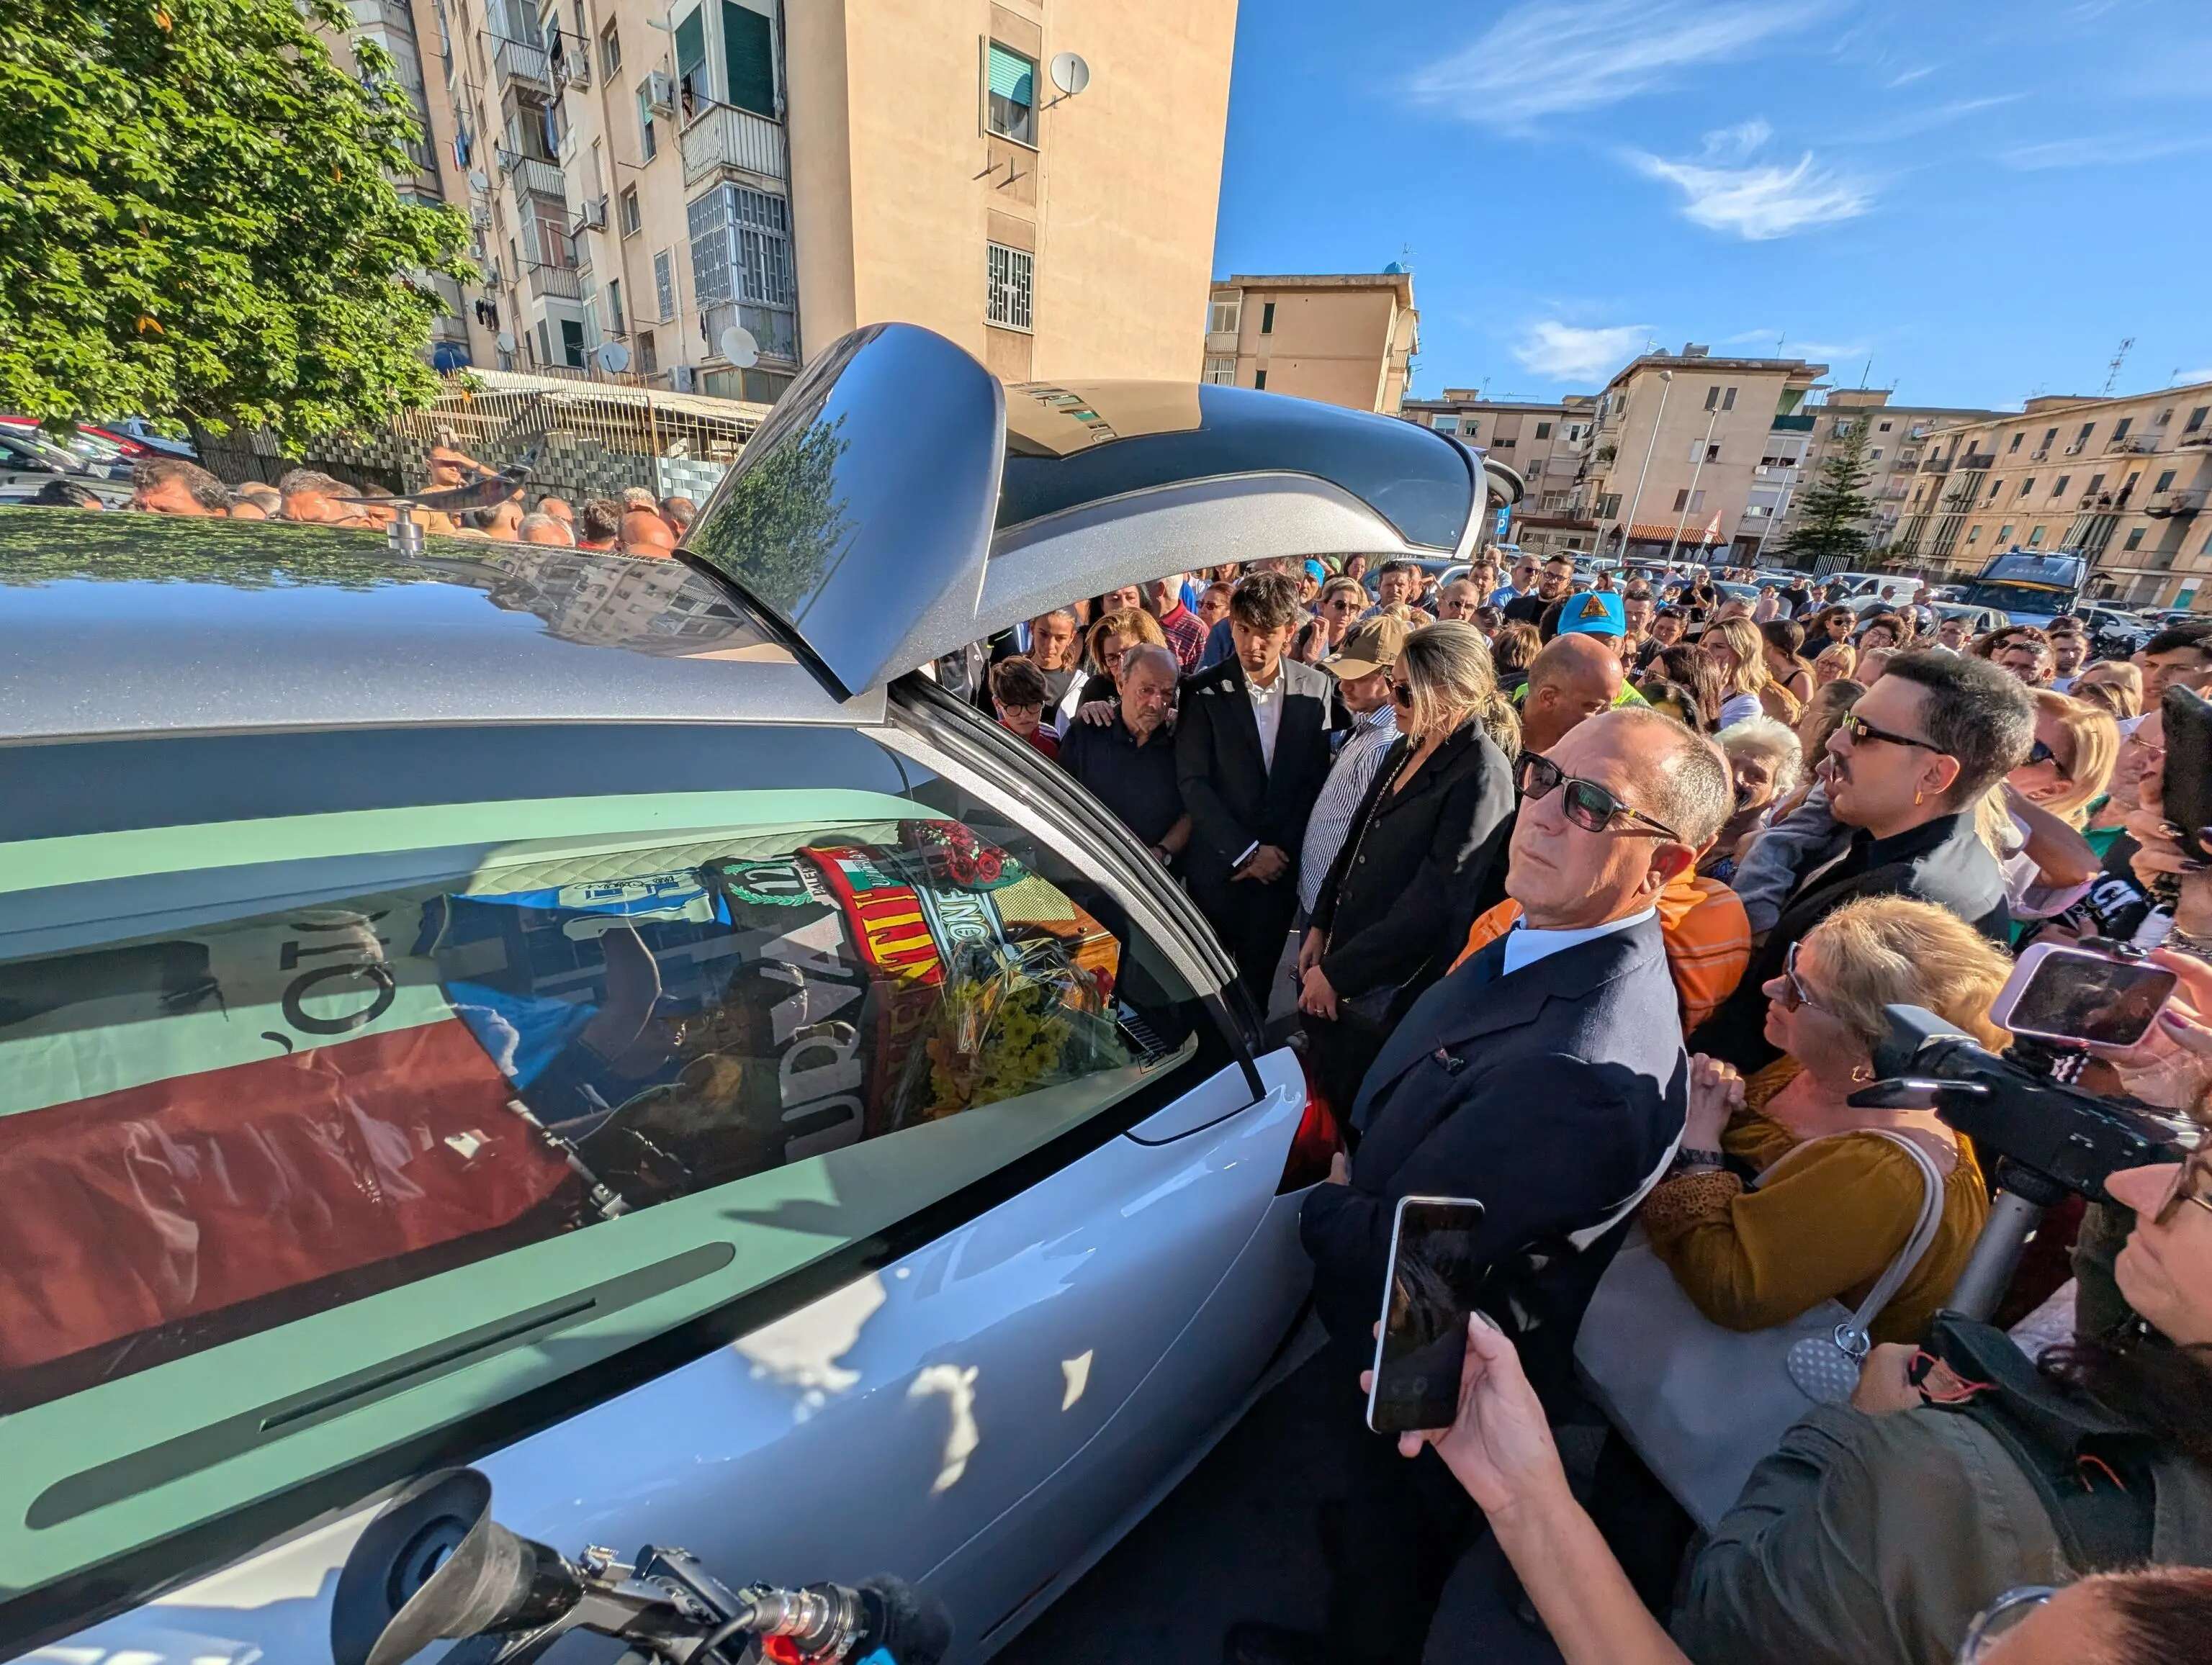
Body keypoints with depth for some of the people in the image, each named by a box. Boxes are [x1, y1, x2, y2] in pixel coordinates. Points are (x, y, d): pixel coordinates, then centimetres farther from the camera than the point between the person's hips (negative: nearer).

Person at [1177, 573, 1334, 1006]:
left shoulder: (1315, 687, 1)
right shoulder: (1204, 691, -7)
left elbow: (1317, 777, 3)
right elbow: (1193, 783, -10)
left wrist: (1282, 851, -4)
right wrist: (1247, 852, -12)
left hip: (1281, 863, 2)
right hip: (1218, 864, -1)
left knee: (1258, 979, 13)